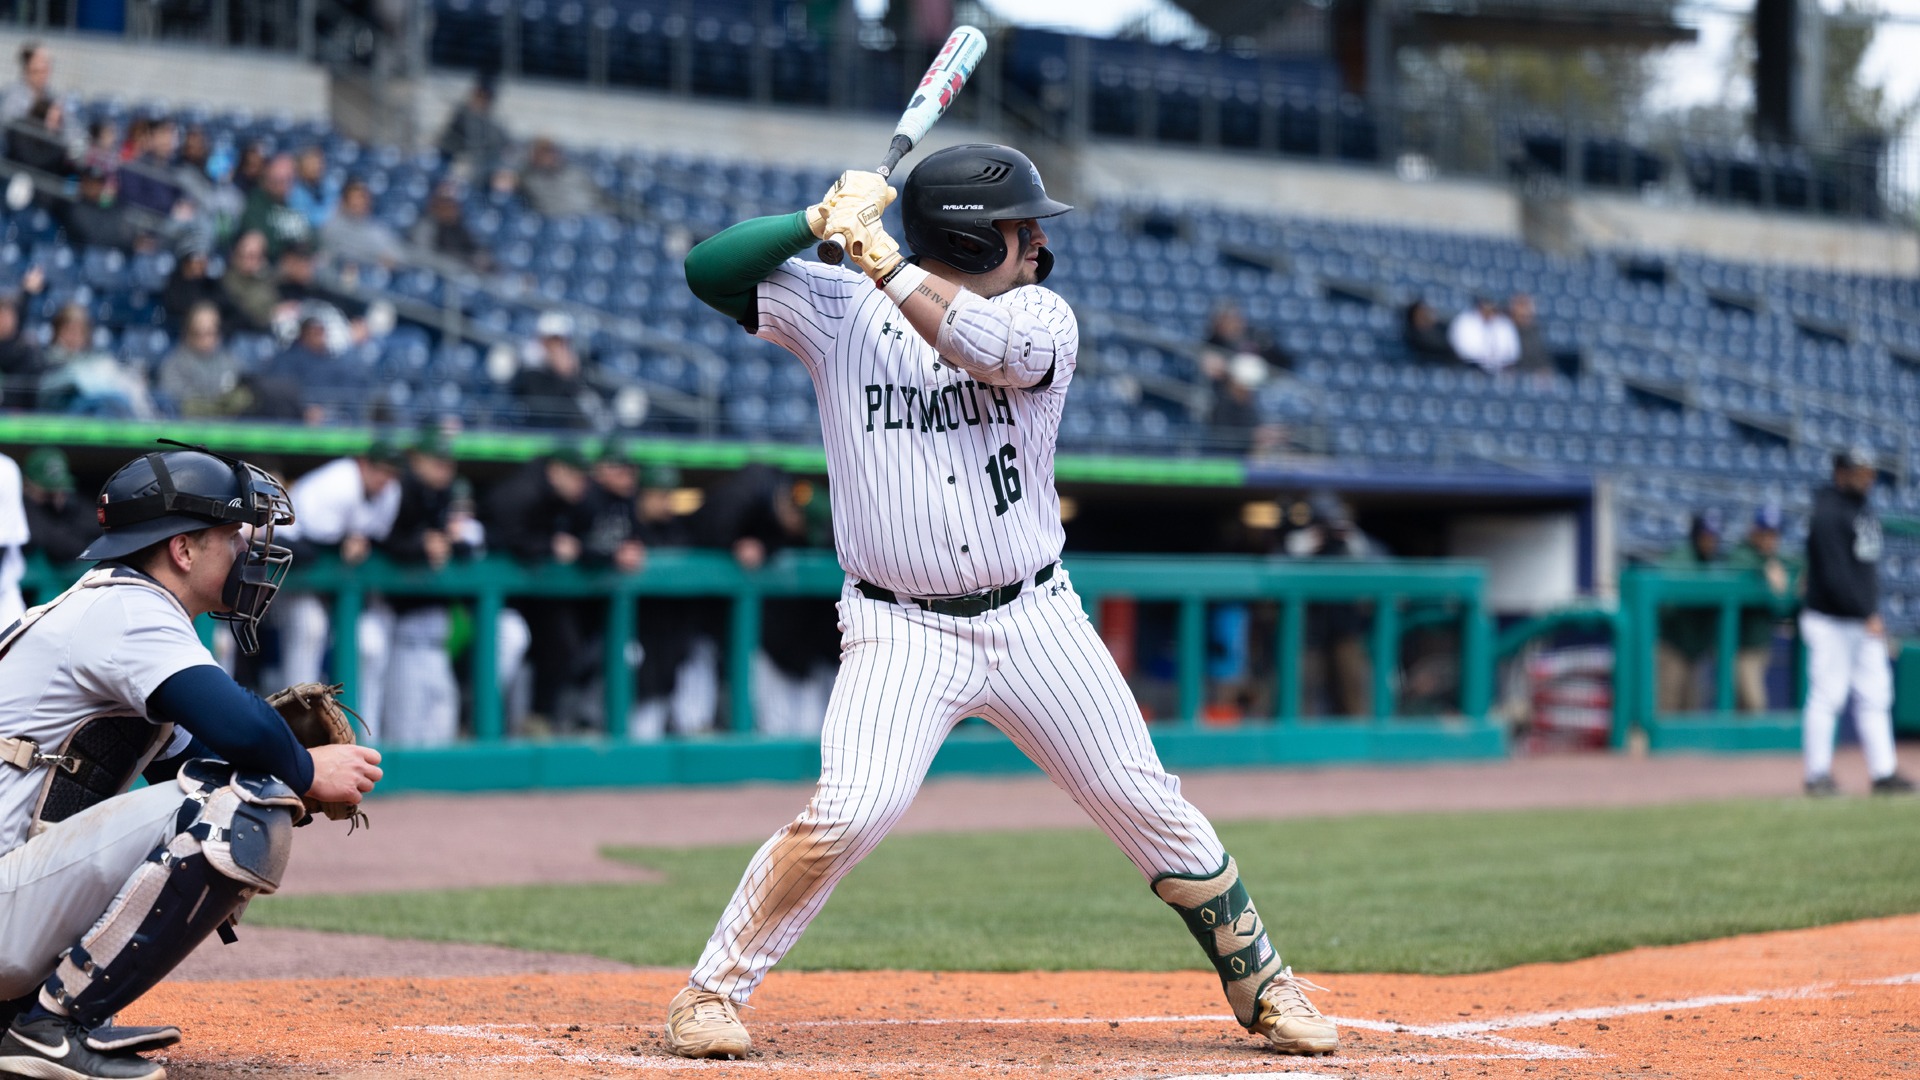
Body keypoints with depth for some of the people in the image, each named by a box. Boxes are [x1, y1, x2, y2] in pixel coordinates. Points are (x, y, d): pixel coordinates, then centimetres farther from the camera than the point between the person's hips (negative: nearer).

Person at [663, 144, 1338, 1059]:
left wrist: (875, 251, -26)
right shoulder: (838, 309, -3)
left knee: (1150, 809, 5)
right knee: (850, 812, -22)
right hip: (900, 631, -2)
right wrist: (824, 220, -21)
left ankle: (1263, 988, 24)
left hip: (1035, 619, 2)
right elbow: (708, 269, -9)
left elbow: (988, 346, -26)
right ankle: (709, 995, -6)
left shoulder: (1042, 318, -4)